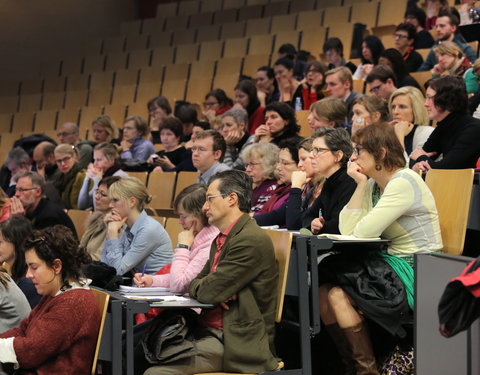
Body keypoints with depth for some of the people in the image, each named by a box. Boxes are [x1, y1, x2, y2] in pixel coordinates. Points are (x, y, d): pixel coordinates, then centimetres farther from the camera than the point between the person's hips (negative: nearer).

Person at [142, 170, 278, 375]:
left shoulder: (251, 240, -16)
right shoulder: (221, 239, 18)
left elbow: (209, 292, -20)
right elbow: (195, 285, 18)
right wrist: (215, 290, -5)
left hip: (237, 343, -9)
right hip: (211, 332, 10)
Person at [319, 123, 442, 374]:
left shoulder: (404, 183, -16)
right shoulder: (372, 185, 11)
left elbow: (363, 232, -21)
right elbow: (347, 230, -1)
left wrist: (362, 184, -6)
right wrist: (360, 185, -2)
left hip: (416, 277, -9)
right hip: (390, 266, 9)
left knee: (338, 295, -18)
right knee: (323, 291, -6)